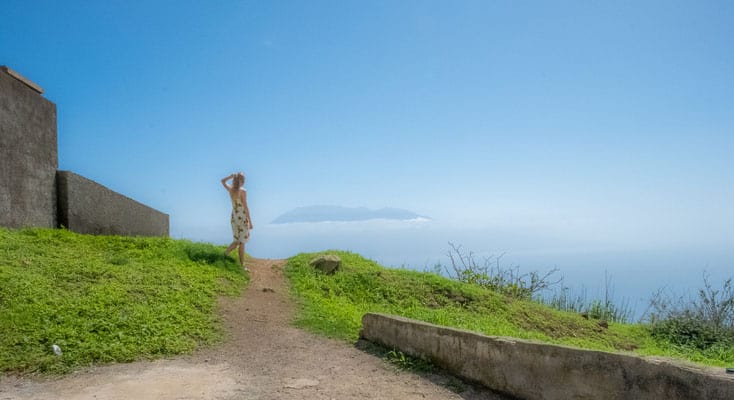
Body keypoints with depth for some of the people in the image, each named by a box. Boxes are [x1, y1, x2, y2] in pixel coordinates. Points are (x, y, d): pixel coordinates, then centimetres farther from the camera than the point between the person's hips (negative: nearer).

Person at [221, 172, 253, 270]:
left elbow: (223, 181, 24)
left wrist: (232, 176, 11)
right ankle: (242, 265, 9)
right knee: (242, 242, 2)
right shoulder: (242, 191, -15)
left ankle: (224, 254, 5)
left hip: (234, 217, 6)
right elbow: (245, 207, -16)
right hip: (242, 217, -6)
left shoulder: (230, 189, 3)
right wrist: (250, 221, -12)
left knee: (236, 241, 18)